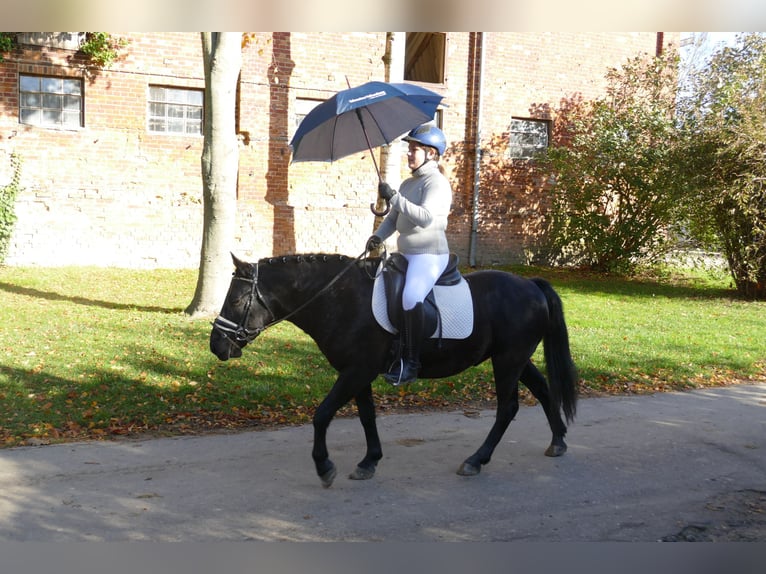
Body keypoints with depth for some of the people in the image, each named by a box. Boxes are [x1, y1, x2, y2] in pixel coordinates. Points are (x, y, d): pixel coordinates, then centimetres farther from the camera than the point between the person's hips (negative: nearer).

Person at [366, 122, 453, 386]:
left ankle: (412, 362, -23)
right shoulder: (407, 184, 16)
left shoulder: (437, 183, -10)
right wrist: (378, 236, -2)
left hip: (429, 254, -10)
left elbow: (426, 217, -25)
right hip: (405, 254, 10)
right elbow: (393, 218, 18)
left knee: (410, 298, -30)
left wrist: (393, 197, -26)